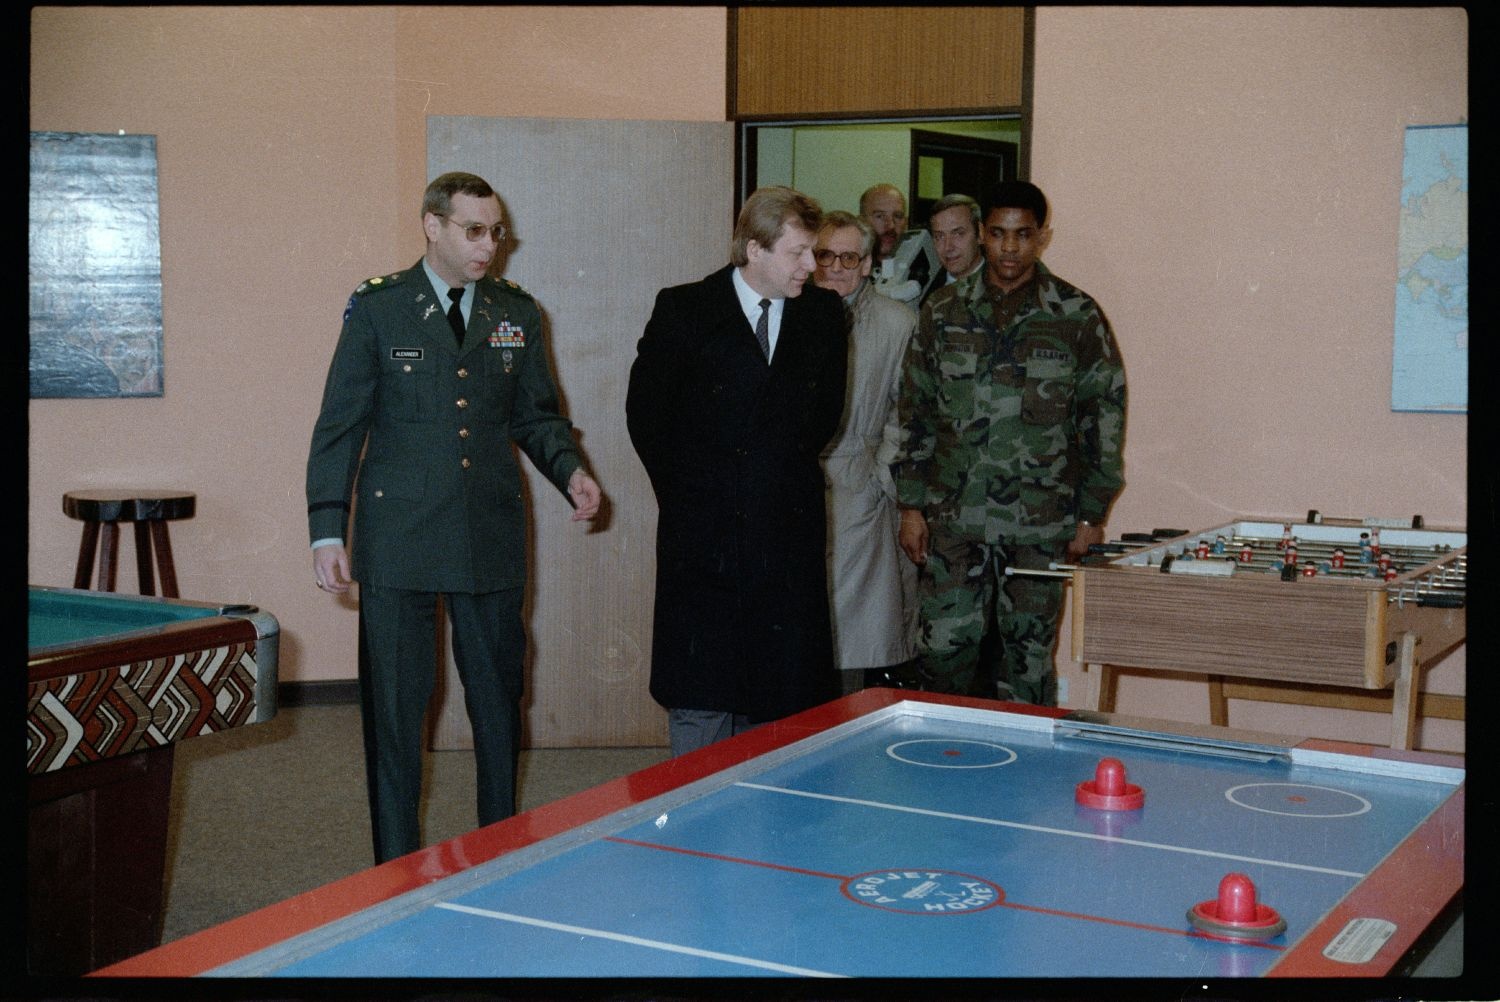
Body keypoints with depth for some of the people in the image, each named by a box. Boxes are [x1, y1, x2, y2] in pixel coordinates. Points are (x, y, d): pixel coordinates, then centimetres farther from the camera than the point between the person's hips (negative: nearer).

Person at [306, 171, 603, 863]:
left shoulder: (516, 313, 9)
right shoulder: (377, 308, -1)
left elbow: (536, 416, 17)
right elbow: (340, 425, 0)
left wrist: (569, 470, -3)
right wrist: (327, 529, -5)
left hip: (492, 538, 3)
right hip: (399, 537, -3)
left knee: (498, 696, 10)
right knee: (394, 702, 2)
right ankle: (397, 868, 15)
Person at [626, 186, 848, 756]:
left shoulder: (824, 314, 7)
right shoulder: (683, 310, -2)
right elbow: (645, 412, 4)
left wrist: (786, 469, 10)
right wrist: (686, 491, 5)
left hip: (791, 539, 3)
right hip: (703, 536, -3)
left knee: (782, 697, 6)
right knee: (700, 702, 0)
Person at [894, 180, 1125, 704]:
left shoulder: (1078, 317, 0)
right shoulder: (943, 312, 6)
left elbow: (1105, 419, 3)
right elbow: (915, 413, 10)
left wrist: (1091, 516, 0)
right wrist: (912, 505, 5)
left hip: (1041, 522, -1)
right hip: (954, 517, 2)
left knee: (1029, 655, 6)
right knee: (941, 650, 1)